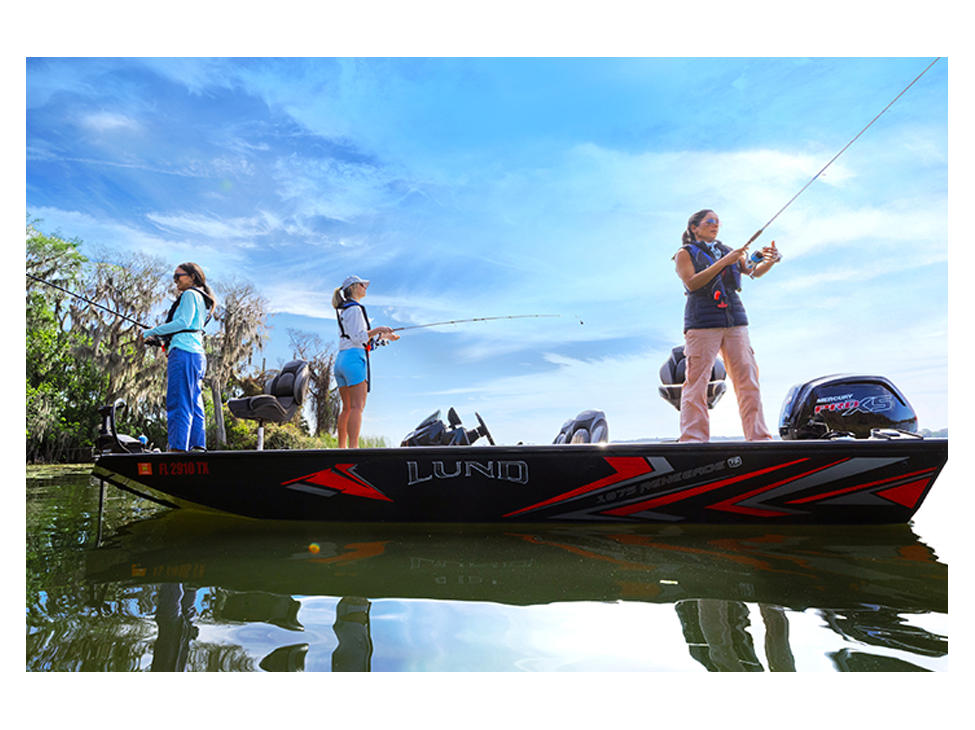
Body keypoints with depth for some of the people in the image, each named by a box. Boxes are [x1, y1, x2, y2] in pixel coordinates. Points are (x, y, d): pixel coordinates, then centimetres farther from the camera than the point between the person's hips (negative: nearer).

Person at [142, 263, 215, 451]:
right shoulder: (202, 300, 27)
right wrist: (159, 337, 22)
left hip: (183, 352, -10)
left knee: (178, 403, -13)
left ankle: (177, 448, -16)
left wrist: (154, 331, -5)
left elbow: (183, 322, -14)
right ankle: (197, 447, 3)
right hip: (198, 356, 10)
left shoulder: (190, 294, -1)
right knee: (194, 405, 5)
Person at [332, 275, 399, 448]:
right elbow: (358, 338, -14)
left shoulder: (343, 311, 24)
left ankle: (342, 448, 12)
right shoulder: (355, 309, -5)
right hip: (354, 358, -10)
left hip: (340, 360, 10)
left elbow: (364, 338, 27)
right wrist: (378, 330, -8)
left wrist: (384, 336, 27)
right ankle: (353, 447, -19)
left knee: (347, 408, 10)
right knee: (357, 407, -13)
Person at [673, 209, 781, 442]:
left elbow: (754, 271, 10)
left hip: (735, 321, 5)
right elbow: (692, 283, -9)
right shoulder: (685, 254, 8)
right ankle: (693, 438, -7)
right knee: (696, 382, -9)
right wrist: (724, 262, -15)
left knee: (748, 378, -2)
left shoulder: (728, 252, 22)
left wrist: (770, 261, -11)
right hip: (702, 322, -4)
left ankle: (759, 437, 1)